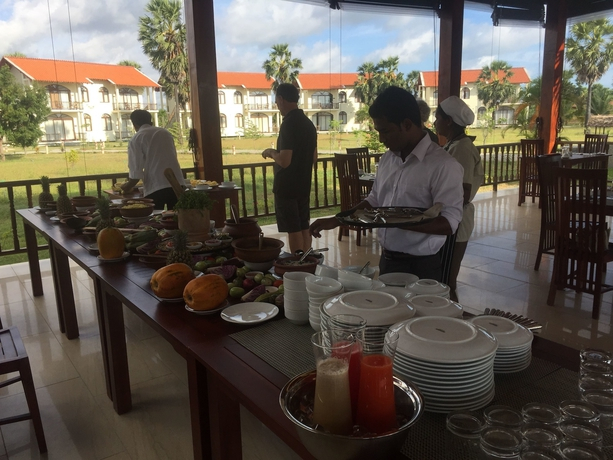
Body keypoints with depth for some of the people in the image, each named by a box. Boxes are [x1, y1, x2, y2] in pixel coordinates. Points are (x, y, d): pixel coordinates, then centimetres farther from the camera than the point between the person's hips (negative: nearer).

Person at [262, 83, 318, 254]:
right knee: (304, 227, 14)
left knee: (293, 230, -1)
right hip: (304, 184, 8)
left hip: (287, 186, -8)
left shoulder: (288, 124, -19)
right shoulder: (309, 123, 8)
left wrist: (271, 152, -6)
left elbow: (284, 161, -24)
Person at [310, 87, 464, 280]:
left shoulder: (443, 165, -17)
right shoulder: (387, 159, 6)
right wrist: (336, 221, 8)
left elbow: (450, 222, -21)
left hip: (420, 267, -6)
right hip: (387, 260, 6)